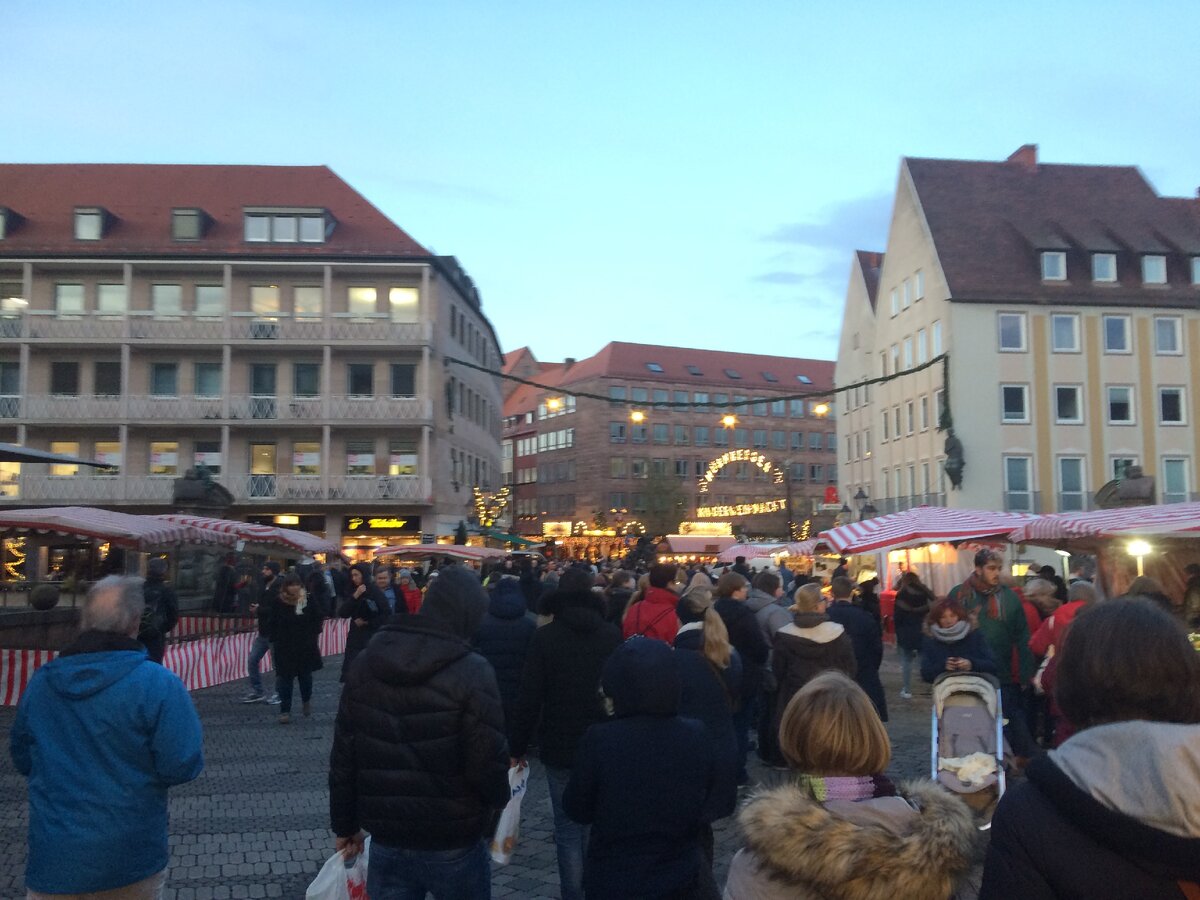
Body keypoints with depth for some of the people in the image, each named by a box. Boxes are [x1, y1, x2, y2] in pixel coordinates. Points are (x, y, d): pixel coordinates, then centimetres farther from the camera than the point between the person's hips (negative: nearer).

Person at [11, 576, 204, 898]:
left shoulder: (39, 681, -2)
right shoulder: (158, 684, -19)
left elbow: (22, 759, 11)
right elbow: (182, 766, -19)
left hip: (52, 863, 2)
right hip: (131, 861, -2)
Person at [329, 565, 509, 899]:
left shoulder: (366, 662, 1)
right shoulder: (472, 671, -17)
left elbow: (343, 754, 6)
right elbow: (488, 762, -17)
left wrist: (345, 823, 16)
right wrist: (497, 802, 4)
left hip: (387, 841, 4)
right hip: (454, 845, -4)